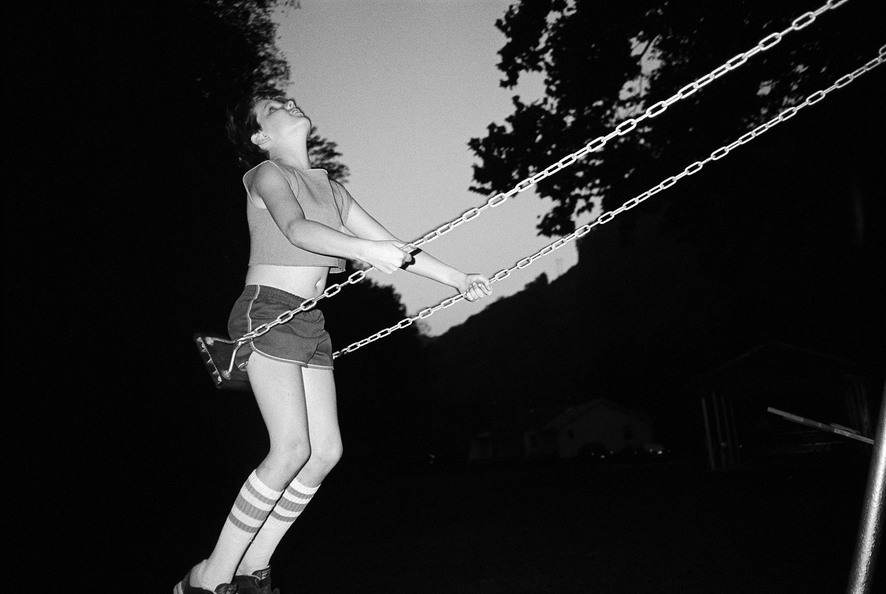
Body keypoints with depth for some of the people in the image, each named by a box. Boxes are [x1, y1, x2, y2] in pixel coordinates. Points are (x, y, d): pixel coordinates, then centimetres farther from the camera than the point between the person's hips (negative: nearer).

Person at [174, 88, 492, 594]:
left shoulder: (331, 189, 18)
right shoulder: (266, 174, -2)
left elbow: (390, 242, 14)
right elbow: (296, 228, -24)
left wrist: (458, 279, 9)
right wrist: (366, 249, -40)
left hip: (310, 324, 7)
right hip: (267, 311, -7)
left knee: (326, 450, 0)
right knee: (291, 449, -16)